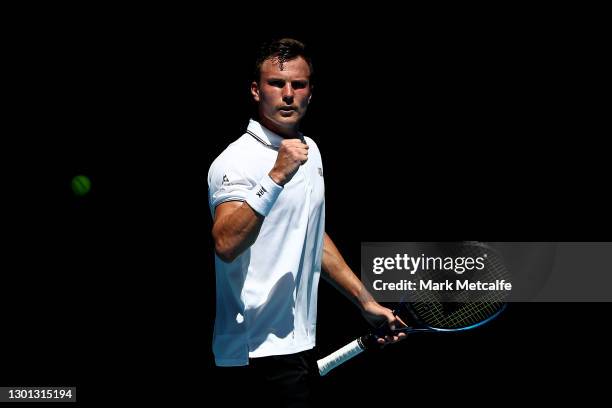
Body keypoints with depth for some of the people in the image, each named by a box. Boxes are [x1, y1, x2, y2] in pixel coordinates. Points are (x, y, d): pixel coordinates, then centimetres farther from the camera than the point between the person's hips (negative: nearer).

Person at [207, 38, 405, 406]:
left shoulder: (309, 151, 13)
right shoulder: (237, 160, -14)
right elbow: (226, 246, -31)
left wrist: (365, 300, 23)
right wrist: (277, 177, -37)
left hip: (300, 344, 8)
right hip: (258, 352, -8)